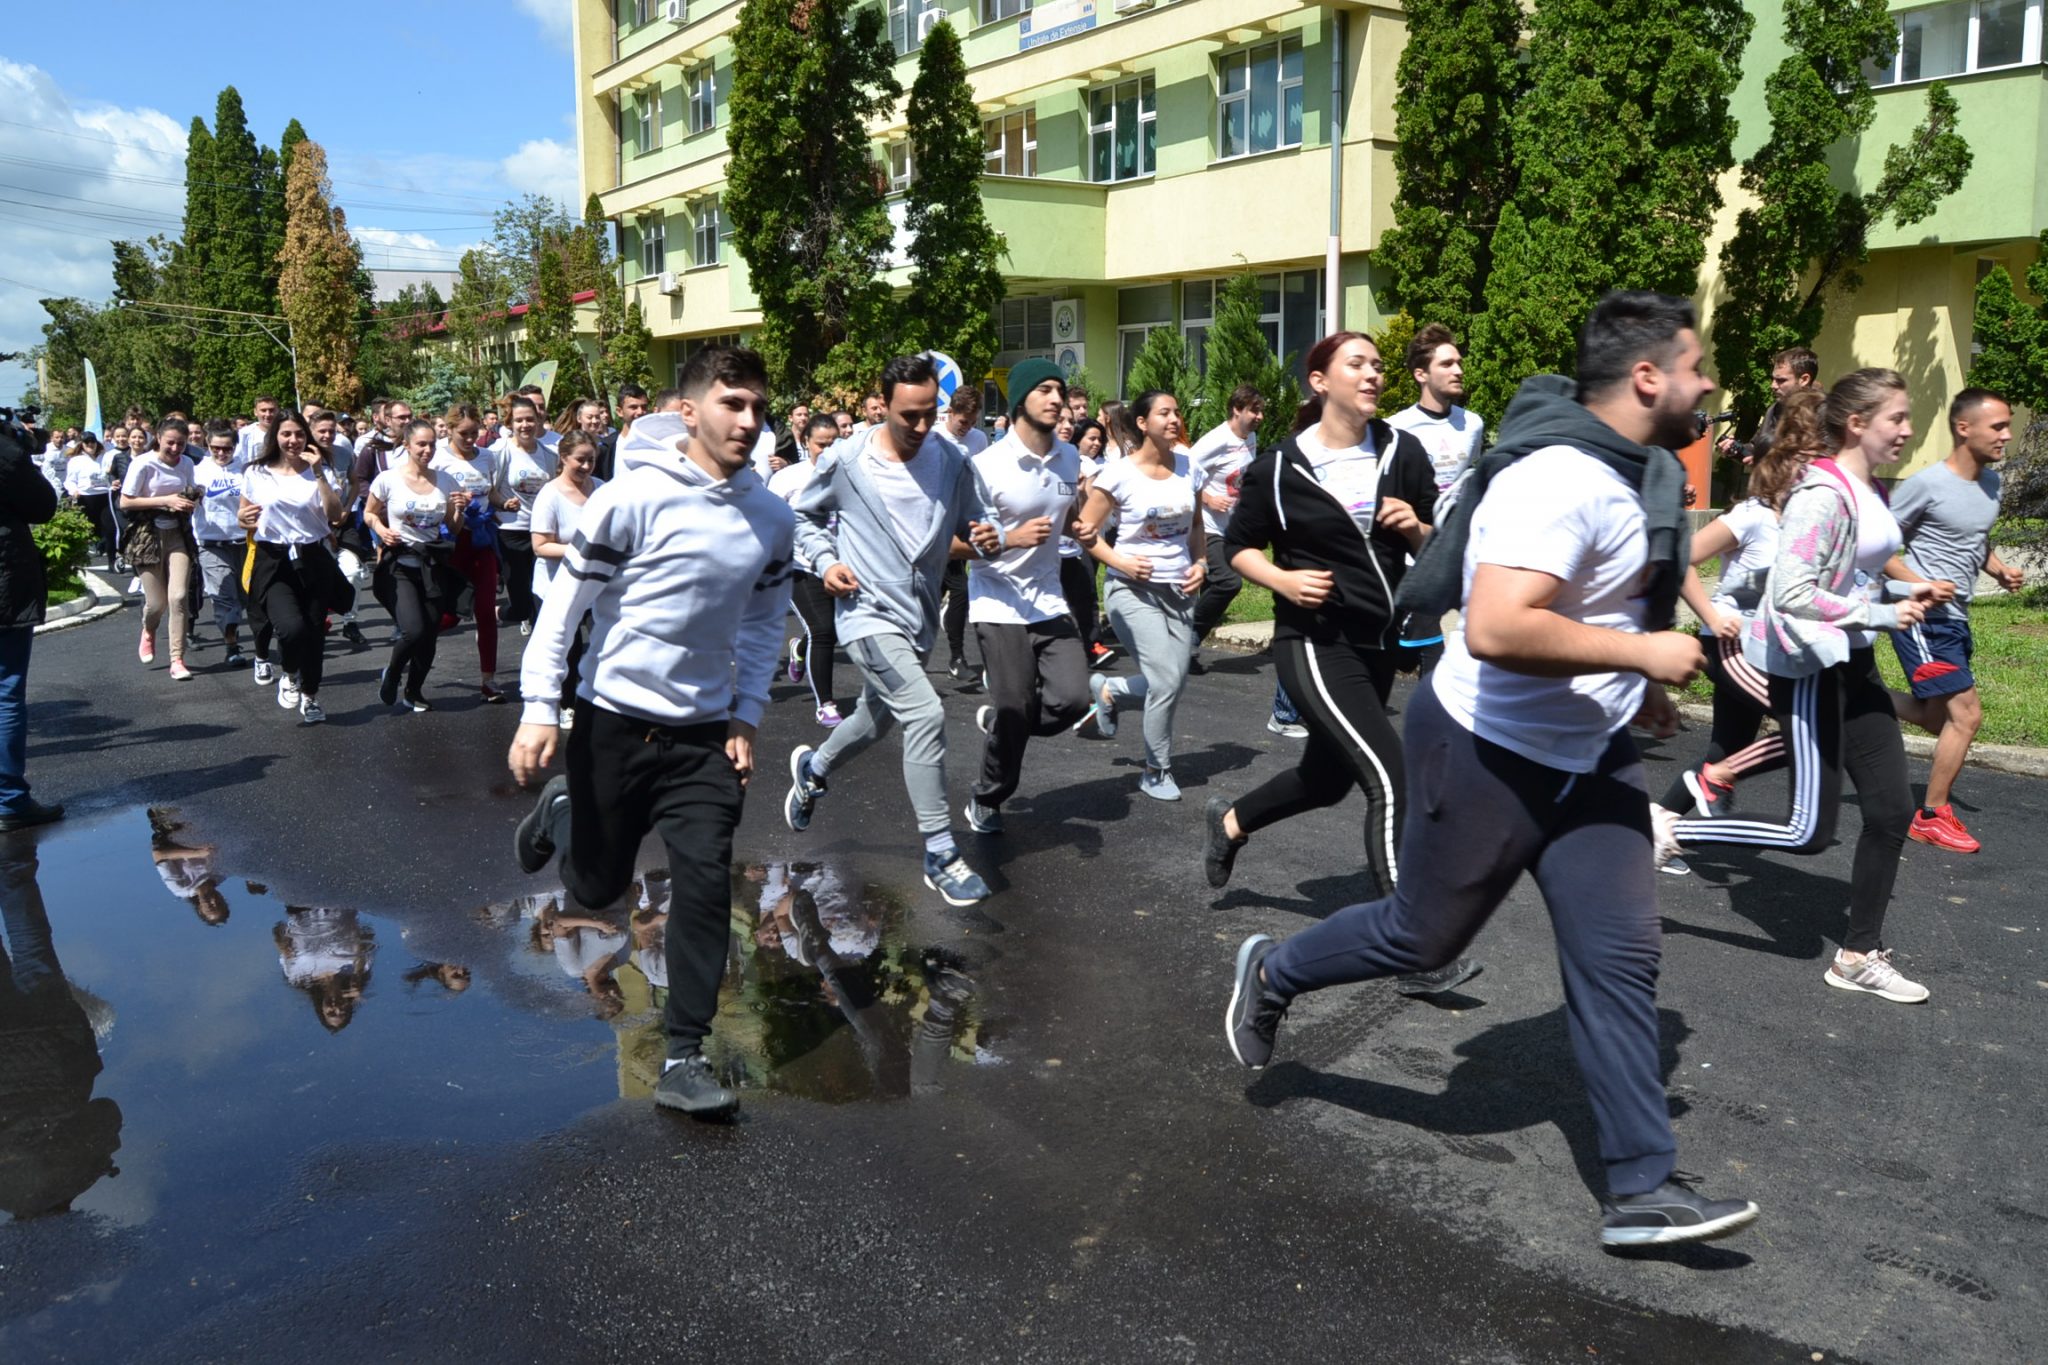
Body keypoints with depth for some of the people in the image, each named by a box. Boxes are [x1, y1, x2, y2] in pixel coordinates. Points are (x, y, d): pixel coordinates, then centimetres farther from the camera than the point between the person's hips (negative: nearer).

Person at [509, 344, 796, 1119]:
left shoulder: (772, 519, 0)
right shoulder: (633, 499, -14)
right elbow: (565, 606, -10)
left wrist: (746, 716, 4)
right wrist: (539, 712, -14)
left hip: (707, 733, 3)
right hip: (614, 720, -3)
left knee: (705, 883, -9)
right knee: (596, 887, 12)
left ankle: (683, 1059, 2)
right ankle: (559, 809, 46)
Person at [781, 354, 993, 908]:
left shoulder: (951, 463, -1)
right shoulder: (845, 462, -9)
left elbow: (965, 530, 11)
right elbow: (804, 513, 8)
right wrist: (825, 561, -8)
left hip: (920, 617, 6)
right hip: (869, 612, -5)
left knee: (876, 719, 23)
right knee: (926, 715, -21)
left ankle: (813, 767, 56)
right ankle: (940, 854, -12)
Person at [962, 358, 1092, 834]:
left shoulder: (1070, 458, 5)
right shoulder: (987, 466, -14)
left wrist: (1081, 531, 1)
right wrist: (1012, 537, -29)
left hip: (1050, 602, 5)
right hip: (999, 606, -5)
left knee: (1071, 700, -7)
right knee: (1016, 713, -2)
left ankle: (997, 720, 24)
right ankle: (986, 801, 24)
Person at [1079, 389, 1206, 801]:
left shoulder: (1186, 466, 5)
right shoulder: (1119, 474, -10)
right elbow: (1085, 530, -5)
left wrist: (1200, 562, 2)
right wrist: (1120, 562, -17)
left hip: (1179, 590, 6)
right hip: (1134, 591, -6)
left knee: (1172, 683, 5)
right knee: (1167, 682, -12)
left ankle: (1107, 690, 36)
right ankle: (1157, 771, 9)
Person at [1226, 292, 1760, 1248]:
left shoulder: (1631, 470, 7)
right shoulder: (1559, 480, -26)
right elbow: (1495, 630, -38)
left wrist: (1633, 686, 18)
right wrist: (1639, 653, -28)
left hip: (1591, 755, 9)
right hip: (1490, 752, -8)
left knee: (1619, 957, 3)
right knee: (1424, 935, 9)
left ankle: (1642, 1191, 11)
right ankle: (1273, 974, 36)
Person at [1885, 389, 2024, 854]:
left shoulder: (1991, 481, 9)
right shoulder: (1927, 484, -17)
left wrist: (2000, 569, 6)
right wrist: (1920, 586, -22)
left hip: (1954, 618, 9)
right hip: (1923, 618, -9)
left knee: (1938, 718, 13)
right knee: (1966, 713, -7)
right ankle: (1932, 817, 6)